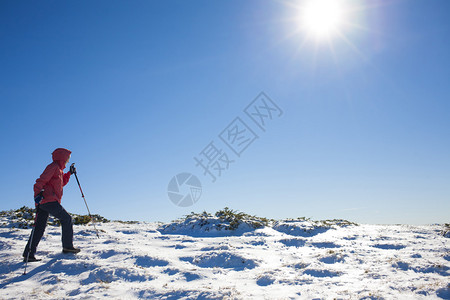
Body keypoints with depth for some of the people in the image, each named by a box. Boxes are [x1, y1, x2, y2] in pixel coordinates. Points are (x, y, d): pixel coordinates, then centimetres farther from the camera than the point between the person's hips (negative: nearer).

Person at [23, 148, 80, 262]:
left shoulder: (58, 169, 25)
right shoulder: (54, 167, -5)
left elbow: (61, 183, 38)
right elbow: (41, 180, -16)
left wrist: (69, 173, 30)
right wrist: (38, 193, -29)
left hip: (43, 201, 10)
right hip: (49, 200, -10)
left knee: (39, 228, 7)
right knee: (67, 219, 0)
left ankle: (28, 255, 7)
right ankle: (68, 246, 4)